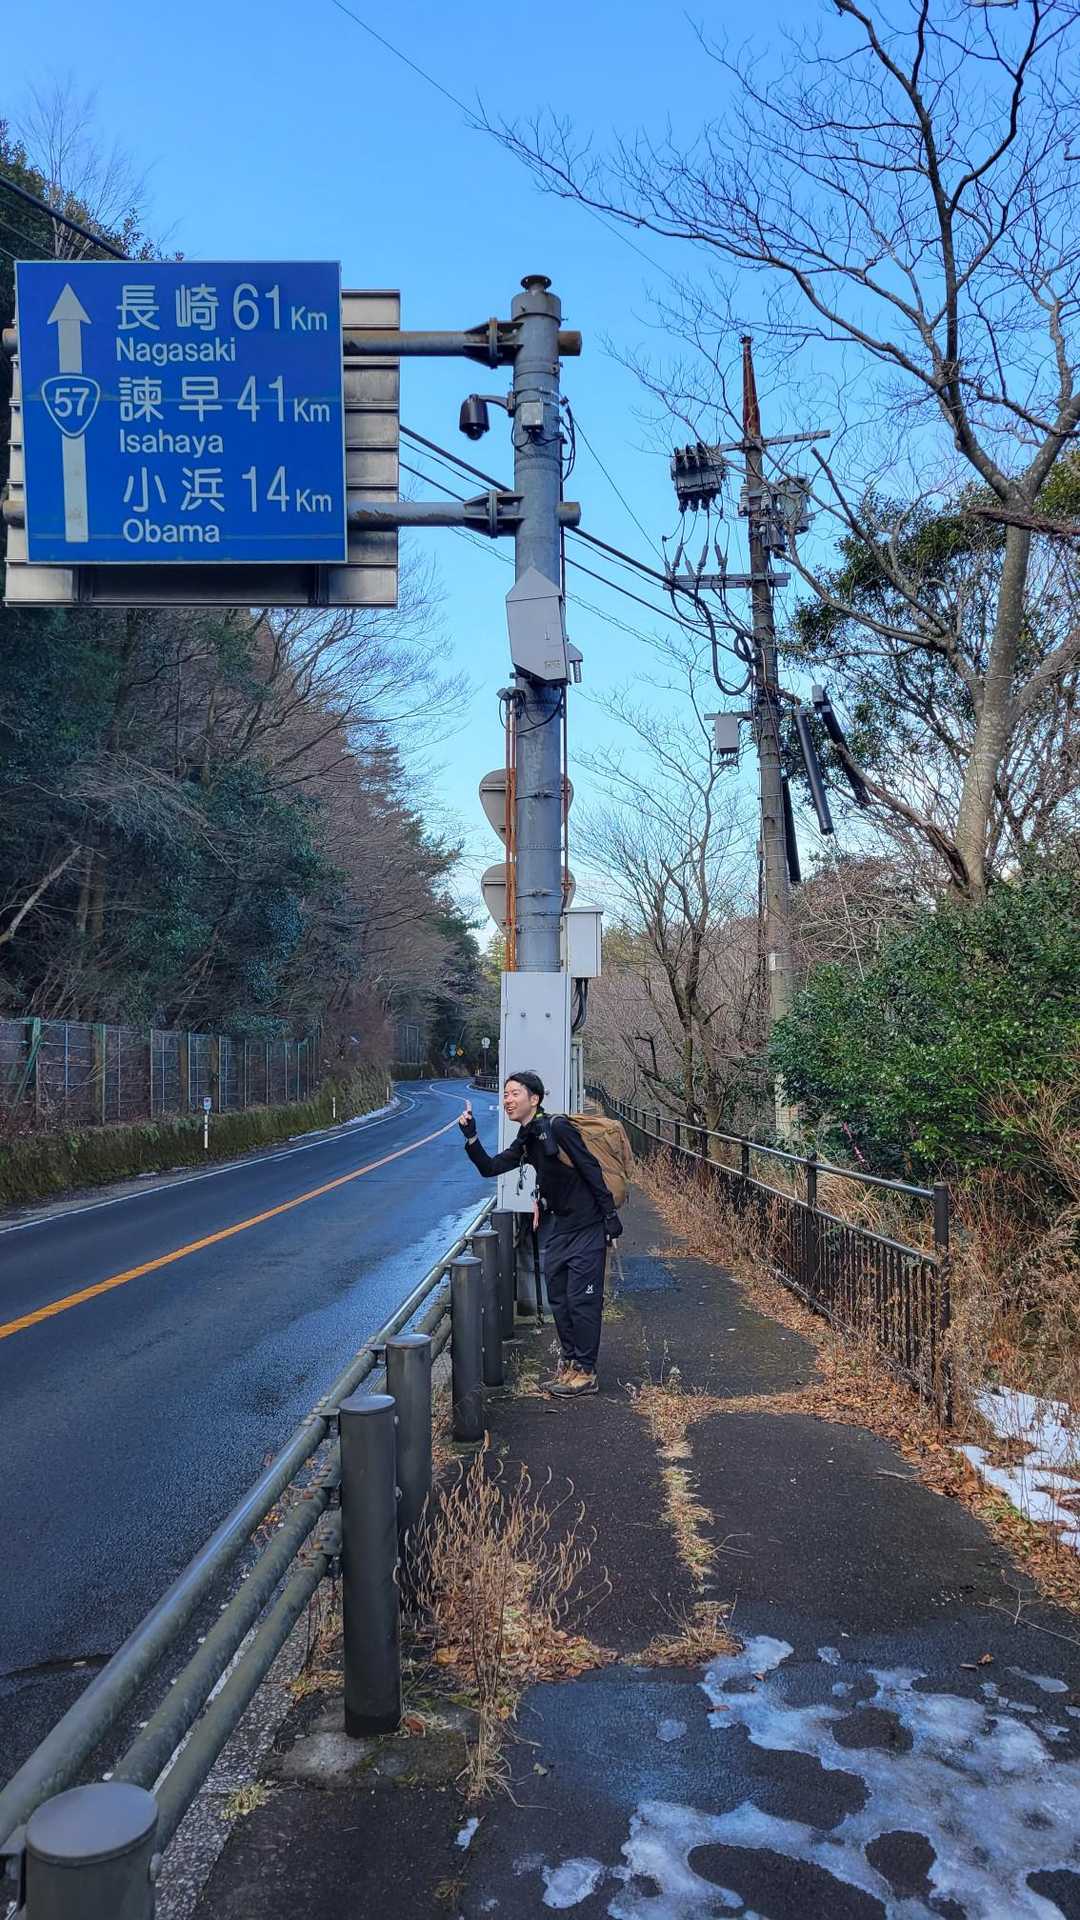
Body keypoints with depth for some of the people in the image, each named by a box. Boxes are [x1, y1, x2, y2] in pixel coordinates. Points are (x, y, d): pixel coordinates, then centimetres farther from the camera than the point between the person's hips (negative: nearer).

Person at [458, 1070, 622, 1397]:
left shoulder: (557, 1127, -18)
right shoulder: (526, 1142, 9)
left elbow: (591, 1170, -18)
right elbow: (490, 1168, 9)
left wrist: (611, 1218, -19)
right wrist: (471, 1136, -5)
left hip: (587, 1226, -9)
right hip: (559, 1226, 9)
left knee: (581, 1299, -2)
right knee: (559, 1299, 14)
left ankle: (585, 1371, 9)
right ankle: (570, 1361, 28)